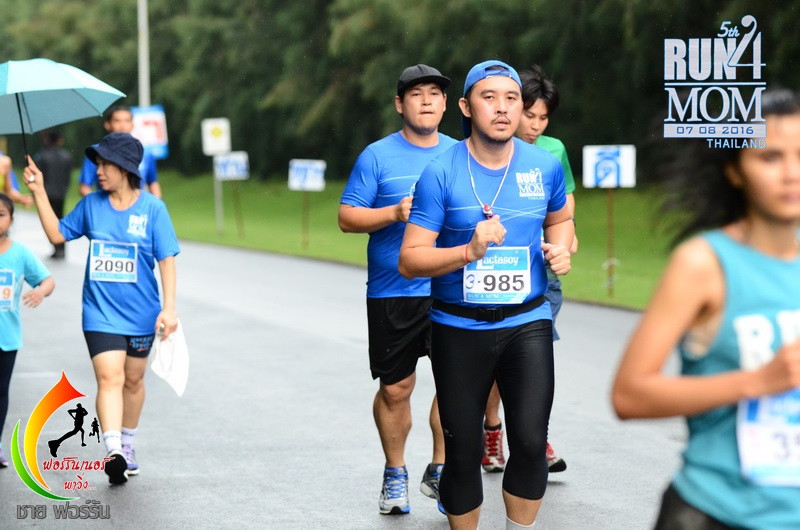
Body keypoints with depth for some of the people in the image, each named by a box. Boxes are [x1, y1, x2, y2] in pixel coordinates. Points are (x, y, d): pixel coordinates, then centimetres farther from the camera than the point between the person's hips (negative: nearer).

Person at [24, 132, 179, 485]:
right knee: (109, 379, -16)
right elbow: (57, 234, 10)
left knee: (133, 380, 16)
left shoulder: (153, 208, -8)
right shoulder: (91, 204, 1)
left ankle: (127, 444, 35)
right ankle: (113, 452, -26)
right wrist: (38, 192, 2)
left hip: (140, 314, 0)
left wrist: (168, 308, -14)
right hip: (101, 313, 0)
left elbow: (167, 260, -8)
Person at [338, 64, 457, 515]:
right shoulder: (378, 156, 0)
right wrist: (395, 213, -17)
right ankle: (395, 475, 23)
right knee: (396, 388, 5)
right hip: (392, 293, -2)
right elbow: (347, 217, -2)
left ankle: (441, 471, 9)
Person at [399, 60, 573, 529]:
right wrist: (469, 252, -25)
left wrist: (561, 248, 1)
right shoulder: (441, 173, -8)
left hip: (527, 323, 1)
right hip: (459, 328, -1)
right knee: (463, 451, 5)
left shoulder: (545, 165, 1)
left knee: (531, 442, -13)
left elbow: (560, 219, 23)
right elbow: (410, 260, -10)